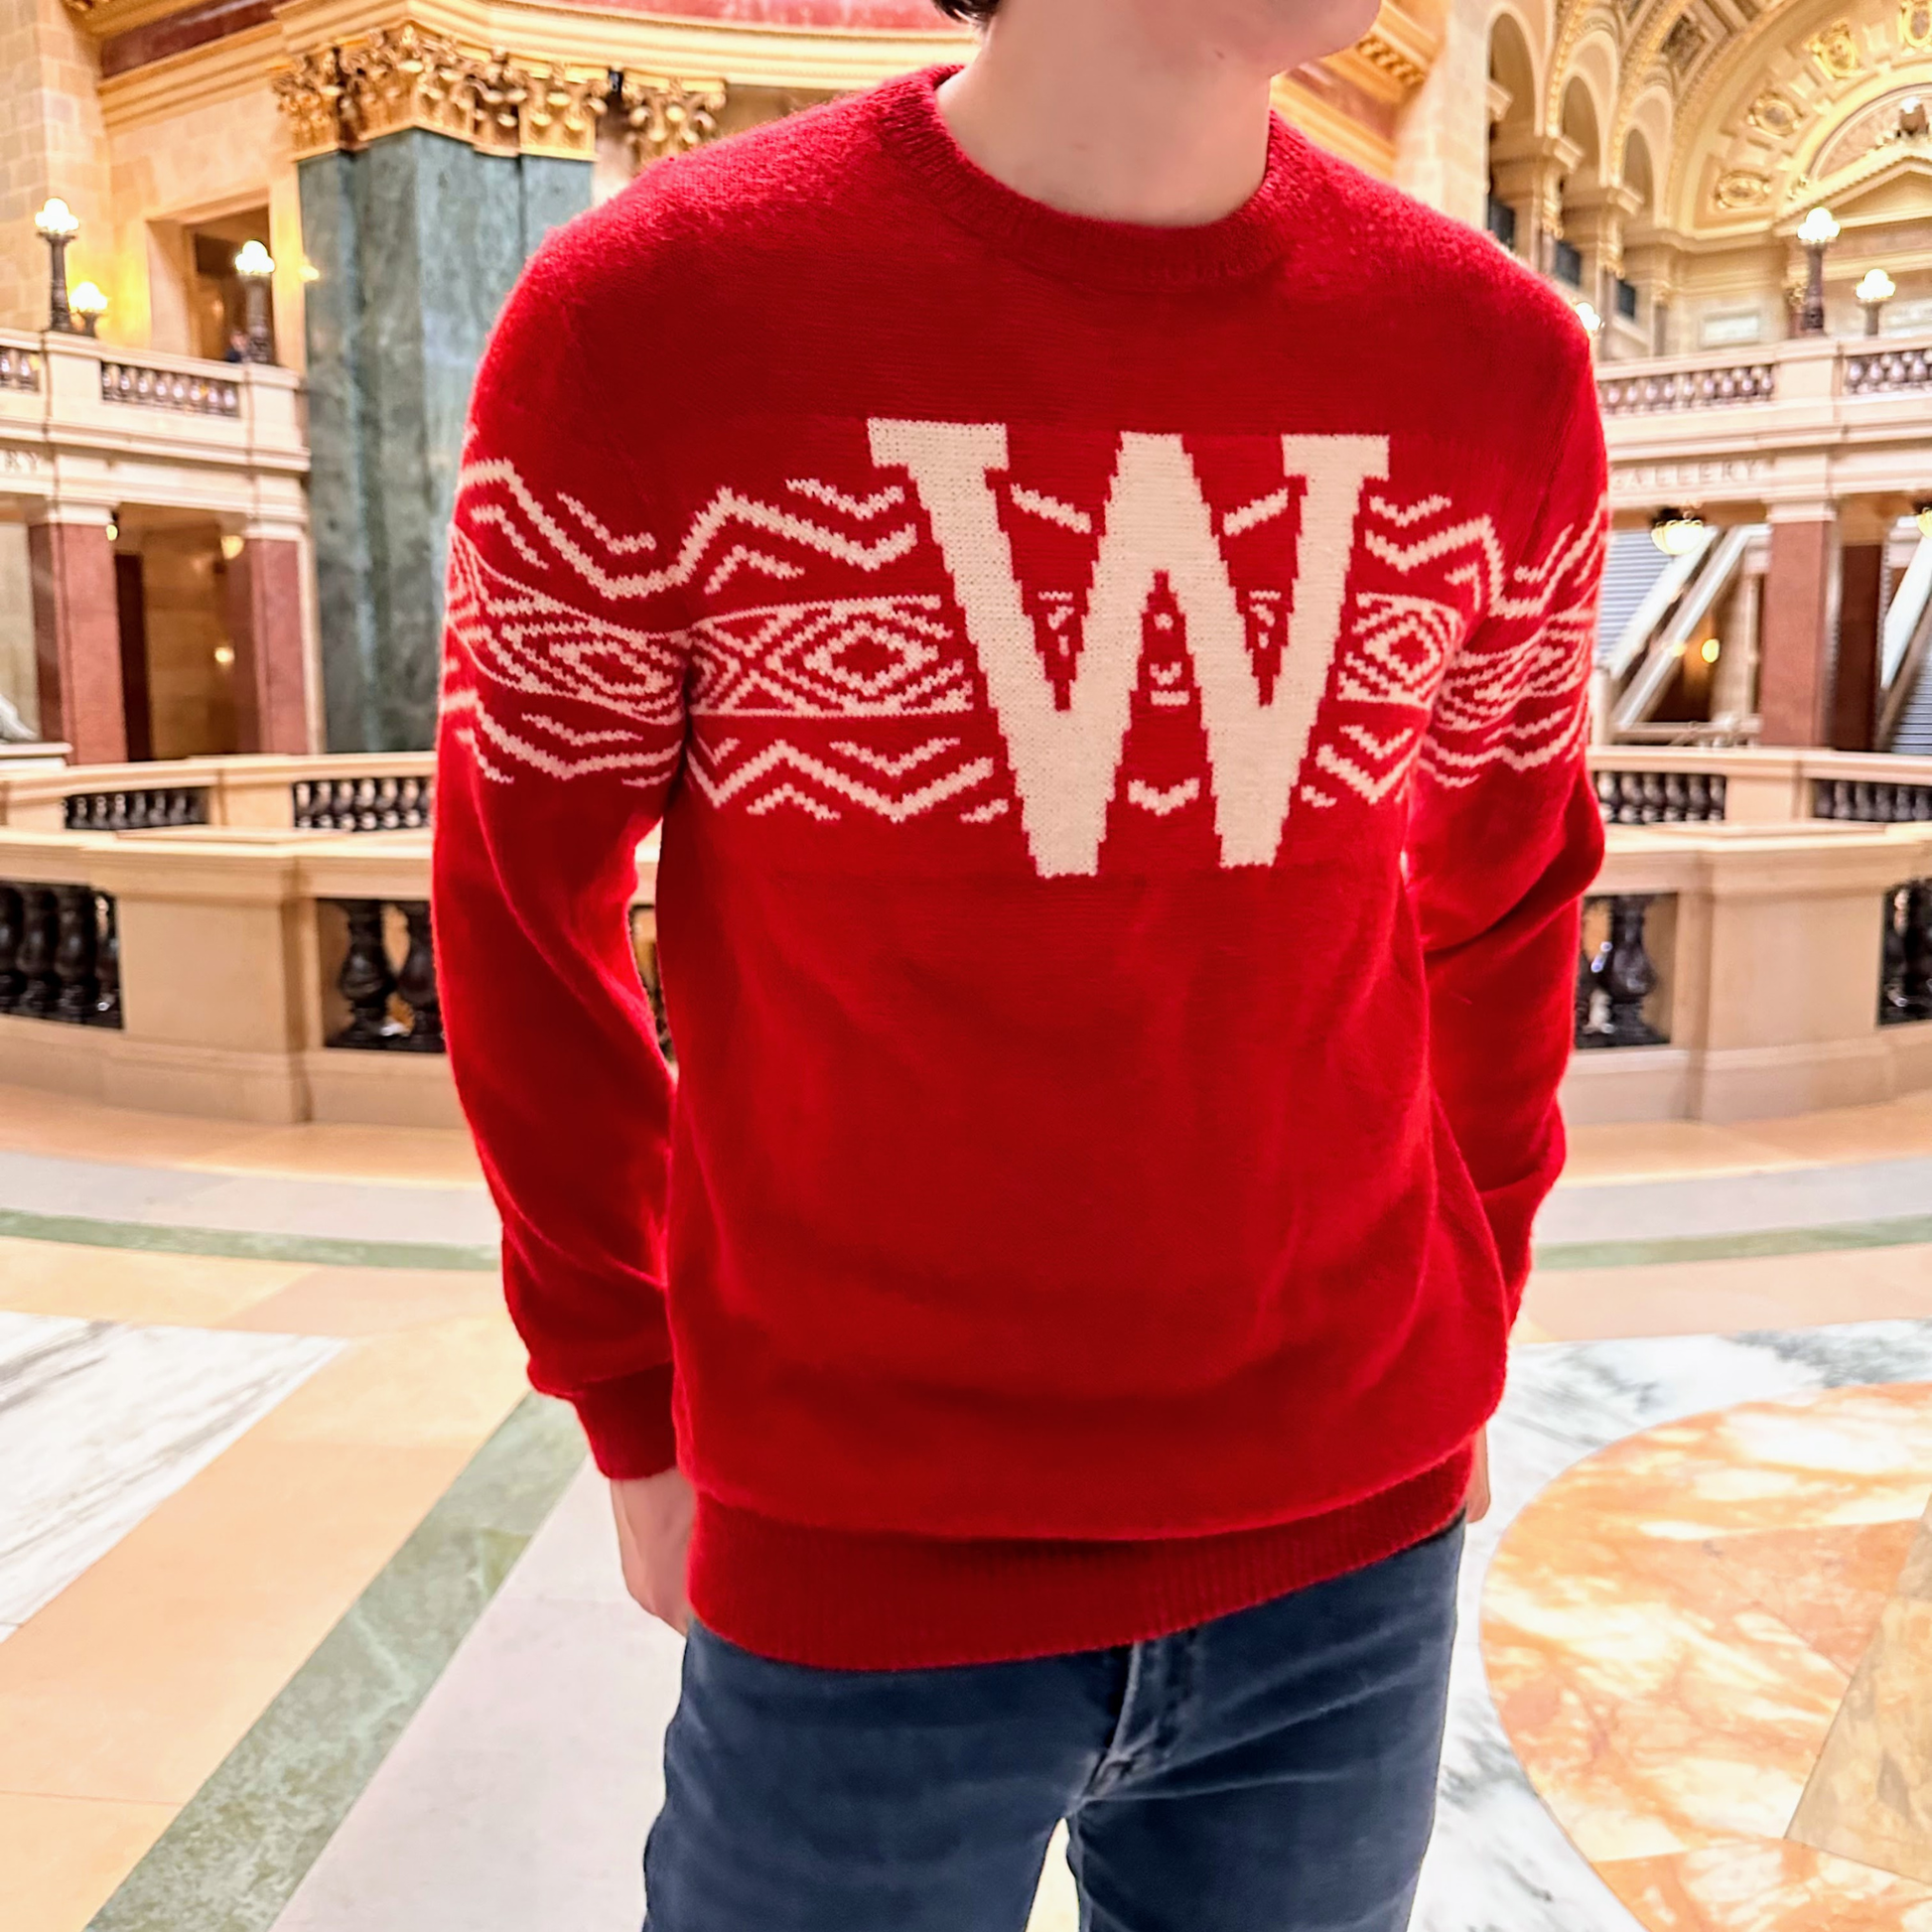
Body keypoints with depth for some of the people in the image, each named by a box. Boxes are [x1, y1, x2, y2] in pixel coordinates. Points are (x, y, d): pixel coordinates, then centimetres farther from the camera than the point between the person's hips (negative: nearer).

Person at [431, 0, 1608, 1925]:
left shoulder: (1502, 363, -3)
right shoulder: (635, 329, -12)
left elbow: (1498, 900, 8)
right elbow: (520, 914, -3)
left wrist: (1460, 1333, 11)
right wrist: (638, 1421, 2)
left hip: (1351, 1549, 3)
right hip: (858, 1573, -2)